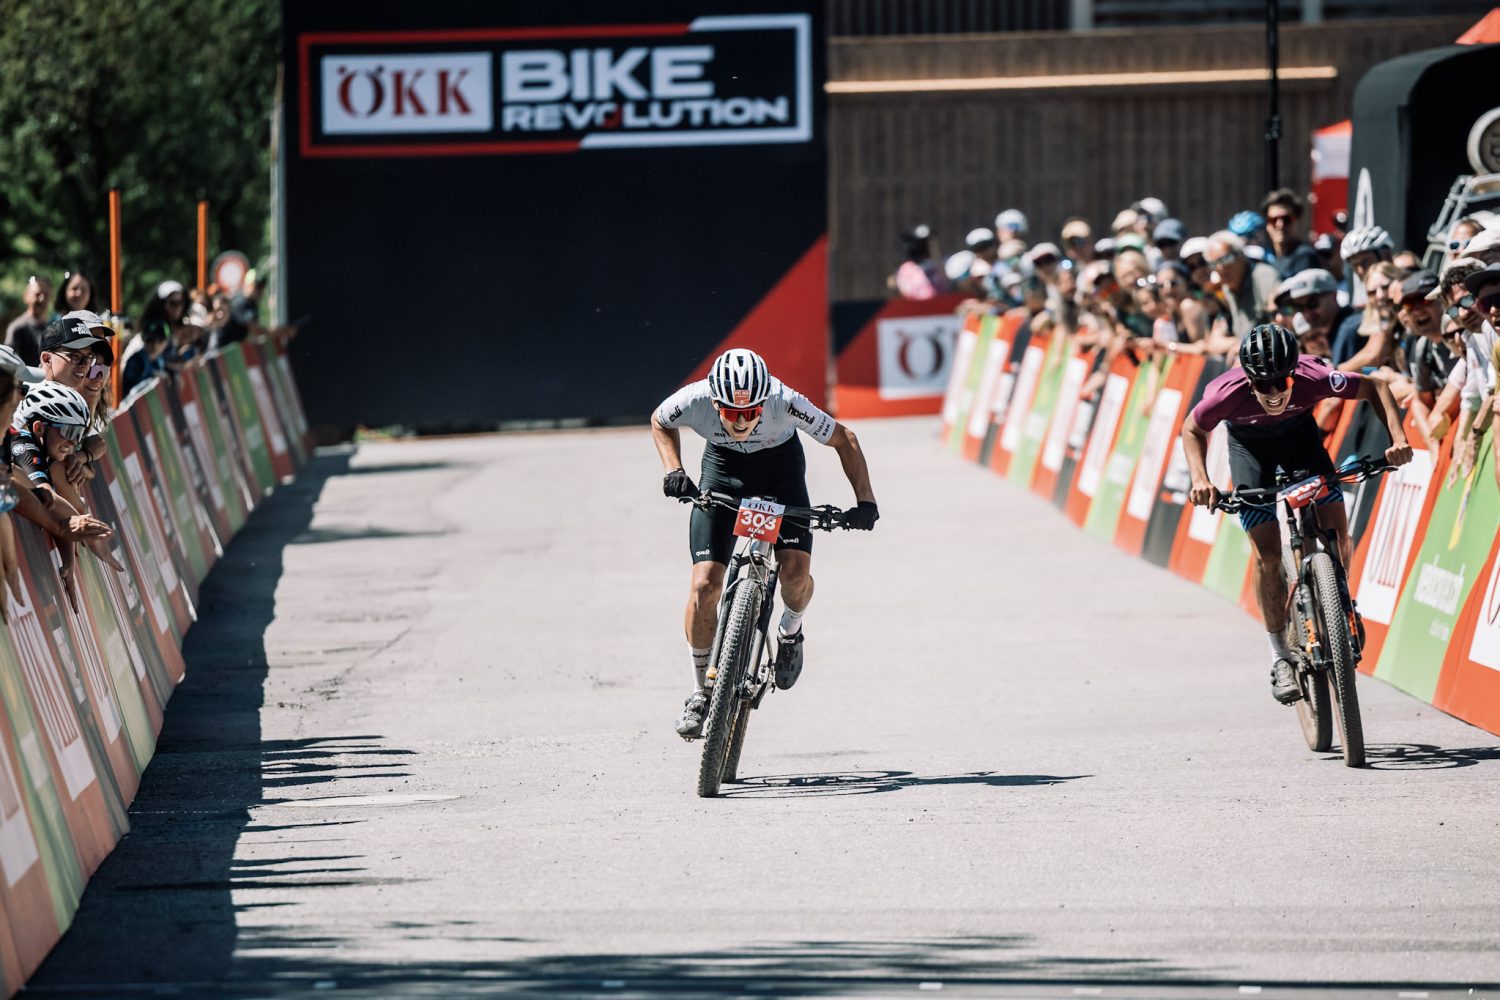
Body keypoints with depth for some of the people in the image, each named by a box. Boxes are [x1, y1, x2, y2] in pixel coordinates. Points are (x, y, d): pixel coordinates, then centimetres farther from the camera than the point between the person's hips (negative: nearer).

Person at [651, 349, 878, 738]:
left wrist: (865, 501, -27)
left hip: (779, 463, -1)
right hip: (723, 465, 1)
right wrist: (673, 470, -21)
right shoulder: (694, 400, -32)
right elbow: (660, 423, -6)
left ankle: (790, 631, 16)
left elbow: (843, 439, -19)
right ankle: (701, 692, 5)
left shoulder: (785, 403, -36)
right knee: (705, 583, -12)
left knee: (795, 571, -21)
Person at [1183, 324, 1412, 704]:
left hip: (1299, 433, 1)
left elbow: (1374, 389, -20)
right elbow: (1192, 430, -16)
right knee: (1267, 553, -11)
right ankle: (1281, 659, 2)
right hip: (1249, 444, -1)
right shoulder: (1228, 393, -38)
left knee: (1336, 532, -12)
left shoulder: (1314, 379, -37)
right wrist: (1200, 479, -31)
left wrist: (1398, 438, -34)